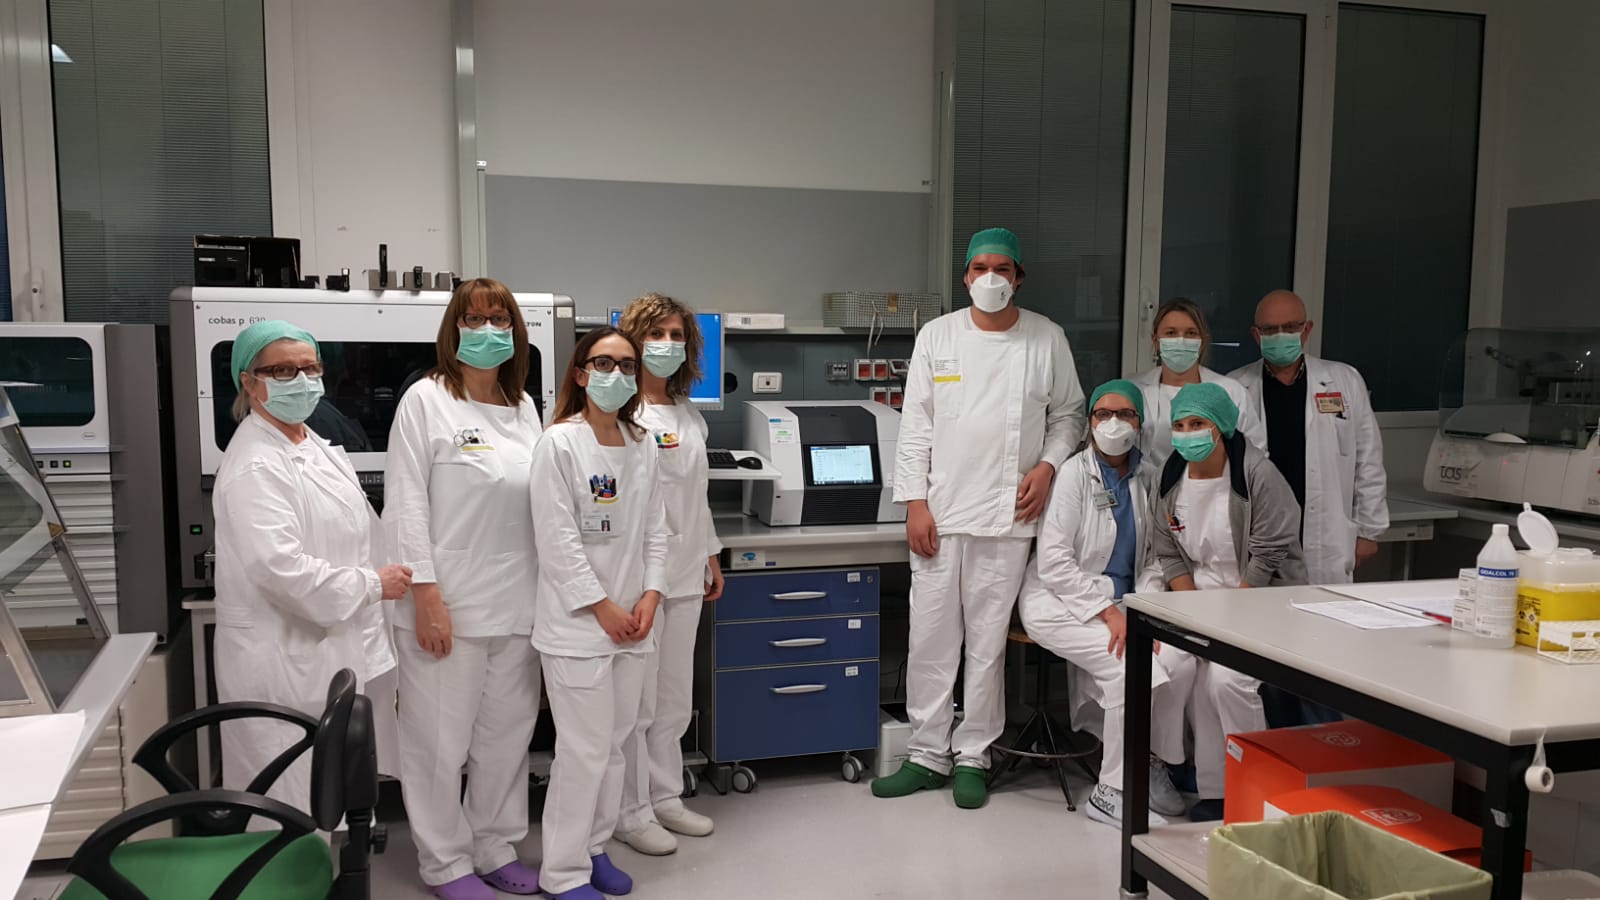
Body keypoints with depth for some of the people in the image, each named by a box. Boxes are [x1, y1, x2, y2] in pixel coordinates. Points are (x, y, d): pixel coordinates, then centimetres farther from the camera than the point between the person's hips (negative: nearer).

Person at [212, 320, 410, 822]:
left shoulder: (320, 450, 12)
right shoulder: (254, 466, -17)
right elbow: (281, 568, -26)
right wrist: (372, 586, -16)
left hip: (331, 652, 9)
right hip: (281, 664, -9)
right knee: (286, 807, -1)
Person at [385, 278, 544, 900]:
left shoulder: (525, 407, 11)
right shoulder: (426, 401, -5)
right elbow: (406, 504, -9)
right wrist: (425, 596, -14)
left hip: (517, 604, 6)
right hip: (447, 603, -5)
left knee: (508, 732, 14)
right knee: (441, 738, 4)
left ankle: (496, 849, 31)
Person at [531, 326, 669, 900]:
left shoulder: (644, 447, 9)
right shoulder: (560, 443, -9)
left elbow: (654, 530, 11)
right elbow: (557, 538, -13)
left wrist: (649, 597, -1)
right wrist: (603, 607, -12)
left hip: (633, 622, 6)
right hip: (578, 621, -6)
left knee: (615, 743, 13)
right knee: (585, 749, -3)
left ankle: (595, 848, 29)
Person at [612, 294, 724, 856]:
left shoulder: (690, 415, 14)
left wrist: (711, 557, 20)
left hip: (684, 572, 8)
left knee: (675, 697, 15)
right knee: (636, 700, 0)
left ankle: (666, 798, 27)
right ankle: (631, 813, 13)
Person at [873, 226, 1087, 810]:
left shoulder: (1047, 339, 6)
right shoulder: (937, 335, 6)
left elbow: (1068, 413, 14)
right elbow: (915, 425, 4)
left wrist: (1048, 465, -4)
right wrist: (915, 502, -2)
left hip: (1008, 516, -1)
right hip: (939, 513, 1)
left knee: (988, 642, 5)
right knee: (930, 640, 5)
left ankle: (974, 757, 19)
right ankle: (928, 755, 18)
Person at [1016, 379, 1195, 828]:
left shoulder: (1146, 477, 8)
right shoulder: (1074, 474, -9)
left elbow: (1152, 557, 11)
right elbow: (1053, 561, -14)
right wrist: (1107, 611, -19)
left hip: (1121, 602, 6)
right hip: (1061, 602, -5)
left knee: (1180, 659, -20)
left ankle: (1151, 759, 6)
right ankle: (1110, 792, -11)